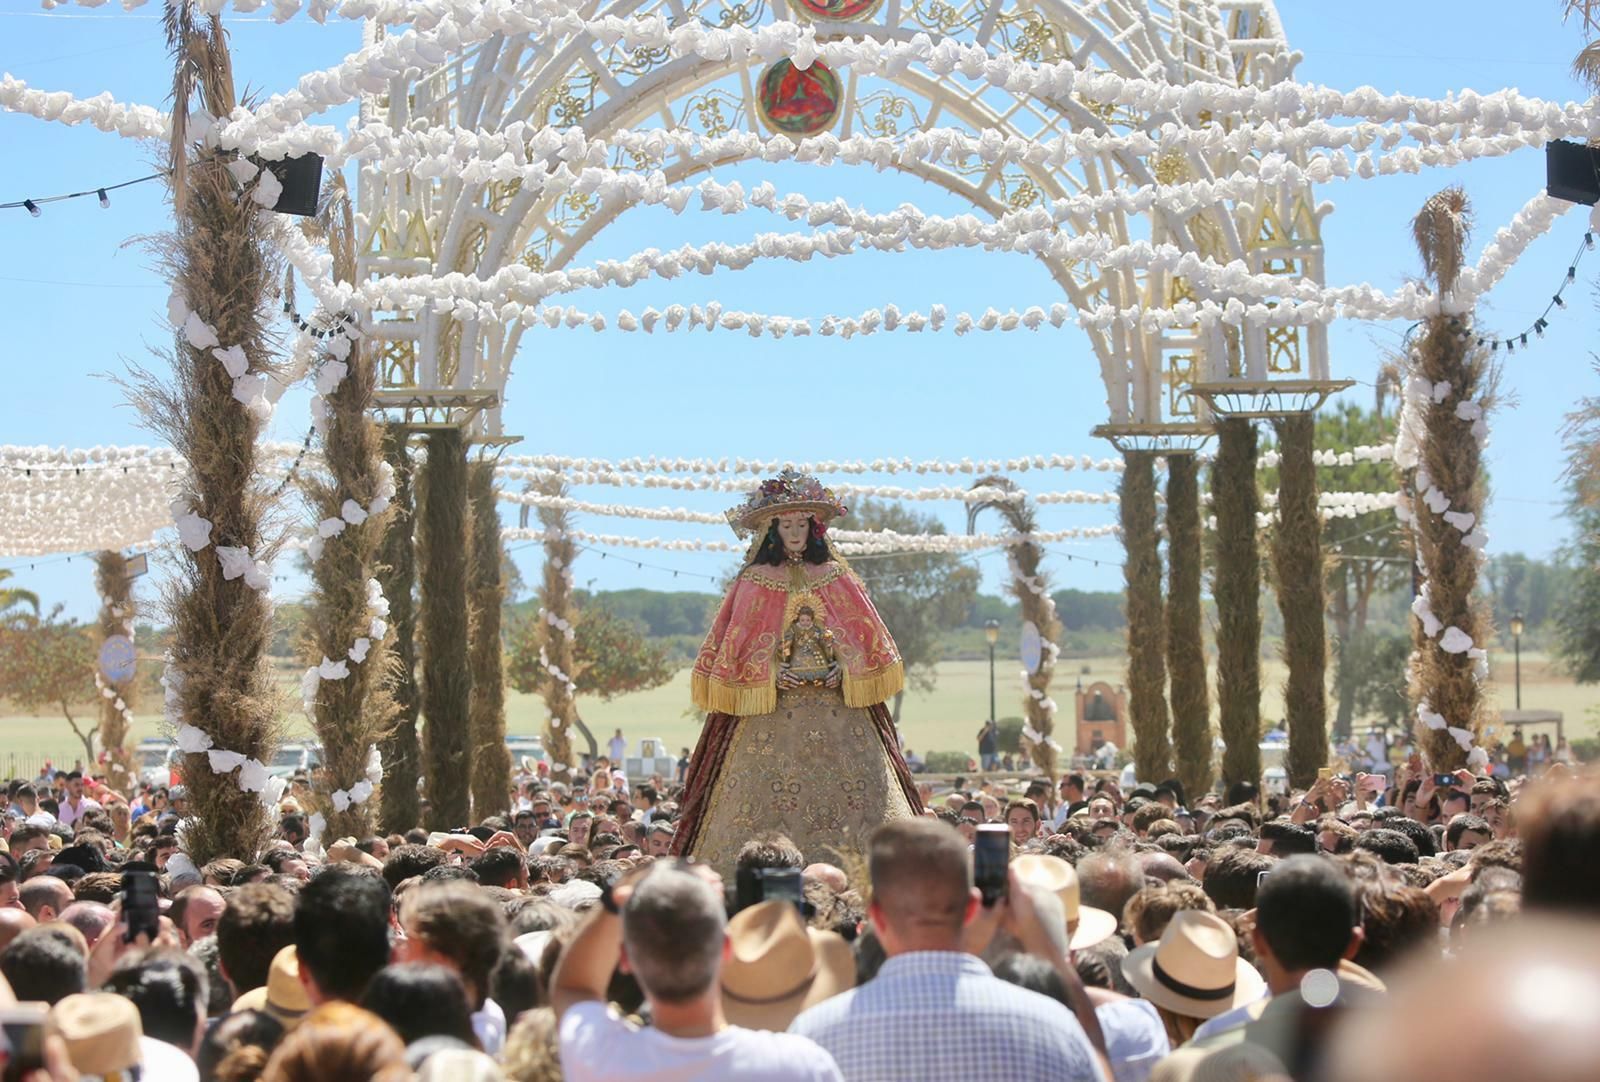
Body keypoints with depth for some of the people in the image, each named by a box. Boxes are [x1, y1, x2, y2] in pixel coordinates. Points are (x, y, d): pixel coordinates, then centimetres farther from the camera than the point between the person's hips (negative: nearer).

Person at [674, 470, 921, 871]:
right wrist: (770, 674, -10)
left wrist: (844, 668, -7)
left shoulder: (836, 577, 12)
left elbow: (862, 635, 10)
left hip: (835, 700, 2)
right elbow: (735, 643, 3)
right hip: (771, 709, -2)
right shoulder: (755, 581, 6)